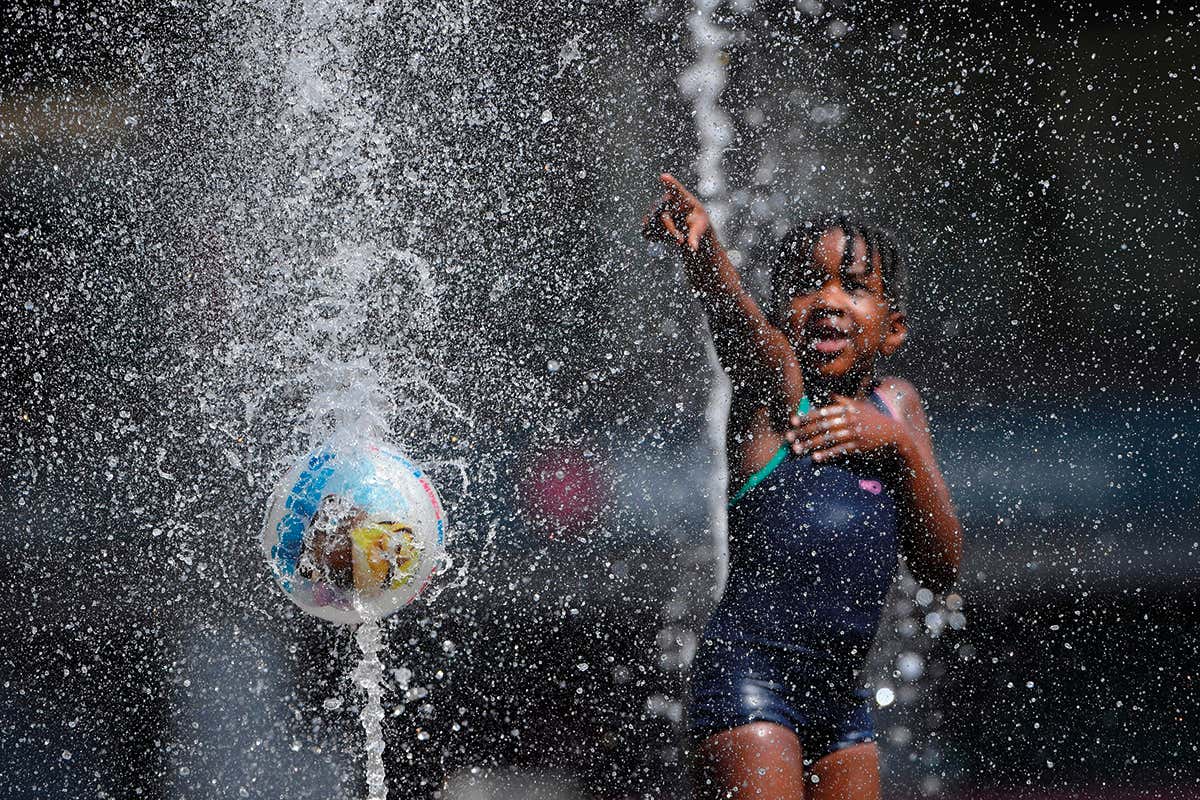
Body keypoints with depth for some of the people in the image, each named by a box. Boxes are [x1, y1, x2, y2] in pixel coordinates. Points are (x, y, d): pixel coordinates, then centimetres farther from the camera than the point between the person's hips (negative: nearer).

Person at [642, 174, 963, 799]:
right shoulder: (774, 385, -1)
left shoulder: (894, 406, 14)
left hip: (841, 699, 7)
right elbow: (739, 324, -24)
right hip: (750, 675, -6)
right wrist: (701, 249, -46)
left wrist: (899, 442, -4)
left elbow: (941, 568, 9)